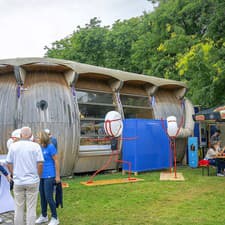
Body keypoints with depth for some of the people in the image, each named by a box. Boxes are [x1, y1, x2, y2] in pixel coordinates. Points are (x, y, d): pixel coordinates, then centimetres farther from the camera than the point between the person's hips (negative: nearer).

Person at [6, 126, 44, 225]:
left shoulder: (13, 146, -1)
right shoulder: (35, 146, -7)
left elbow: (9, 164, 3)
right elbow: (40, 163, -10)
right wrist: (38, 176, 5)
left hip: (18, 181, 2)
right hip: (32, 181, -2)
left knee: (18, 208, 12)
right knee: (31, 208, 5)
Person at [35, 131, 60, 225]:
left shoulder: (50, 147, -12)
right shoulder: (40, 147, 7)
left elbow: (56, 161, -12)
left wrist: (57, 176, -13)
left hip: (49, 176, -7)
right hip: (41, 176, 7)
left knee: (49, 198, -5)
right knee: (42, 197, 16)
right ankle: (44, 216, 31)